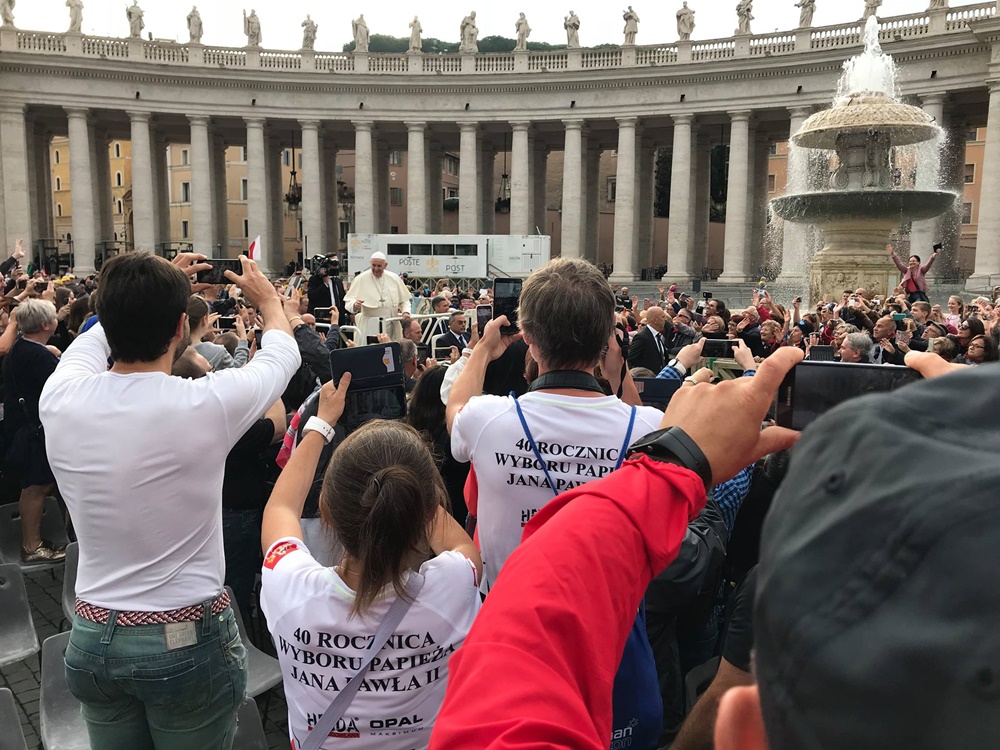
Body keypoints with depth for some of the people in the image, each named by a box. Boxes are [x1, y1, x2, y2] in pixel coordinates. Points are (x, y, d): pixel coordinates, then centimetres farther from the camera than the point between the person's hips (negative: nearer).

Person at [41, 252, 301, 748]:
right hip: (188, 642, -4)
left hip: (92, 640, 4)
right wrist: (269, 300, 20)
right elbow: (282, 354, 0)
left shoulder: (60, 398, -12)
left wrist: (143, 293, 27)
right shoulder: (206, 405, -23)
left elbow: (94, 338, 14)